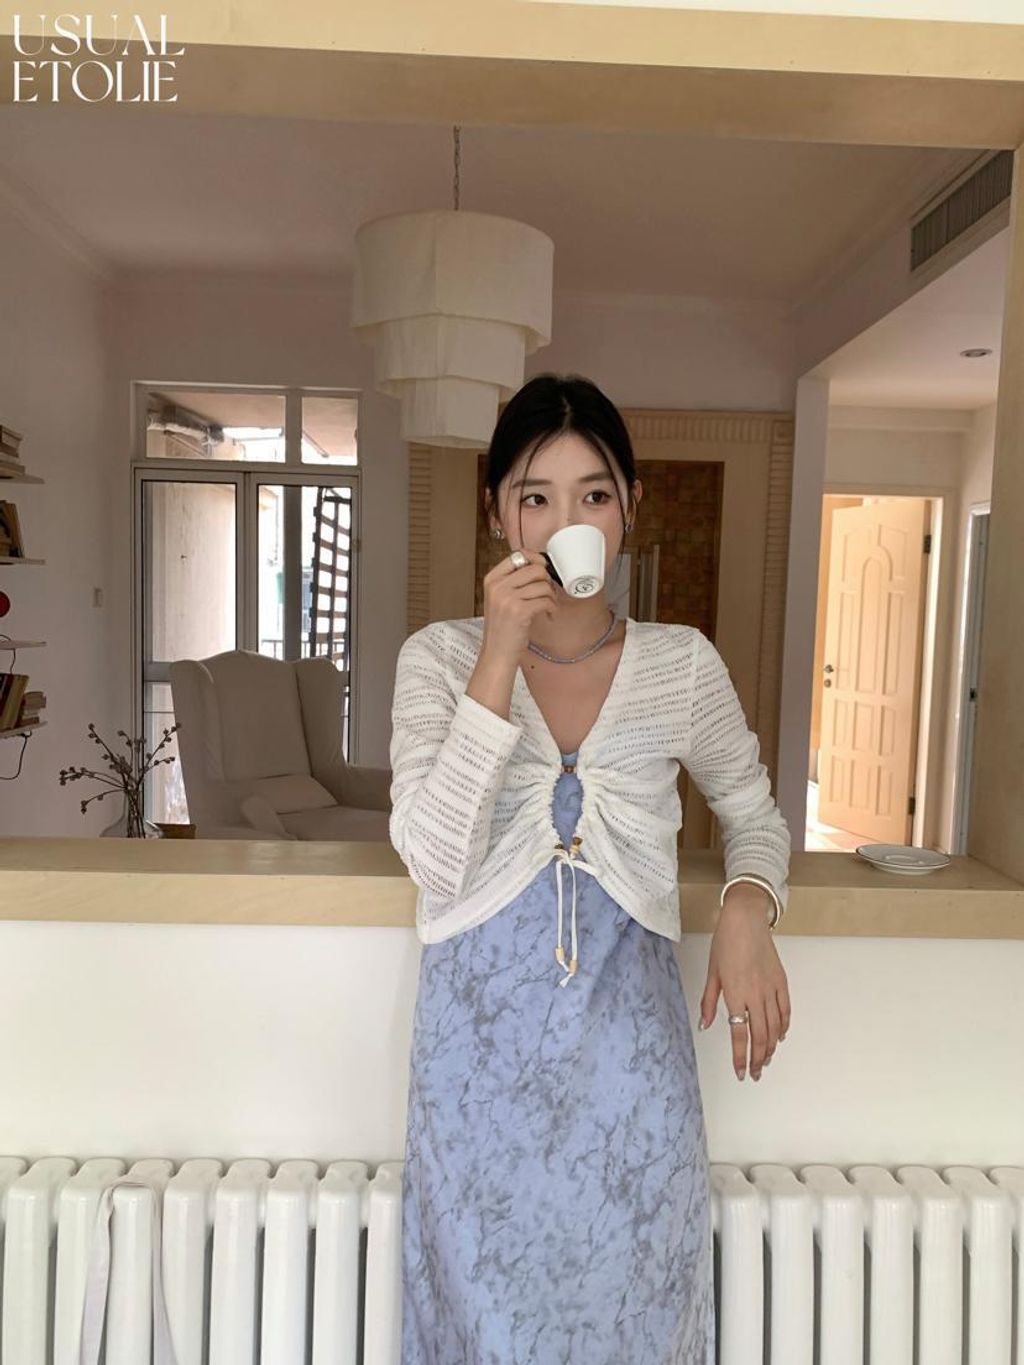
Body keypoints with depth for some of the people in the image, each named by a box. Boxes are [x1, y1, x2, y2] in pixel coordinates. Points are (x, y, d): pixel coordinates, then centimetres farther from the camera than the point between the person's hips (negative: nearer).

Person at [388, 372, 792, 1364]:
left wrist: (747, 908, -9)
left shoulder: (684, 663, -1)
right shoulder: (439, 657, -5)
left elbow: (753, 812, 13)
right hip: (482, 1032, -1)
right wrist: (501, 658, -21)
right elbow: (434, 860, -17)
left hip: (629, 1039, 1)